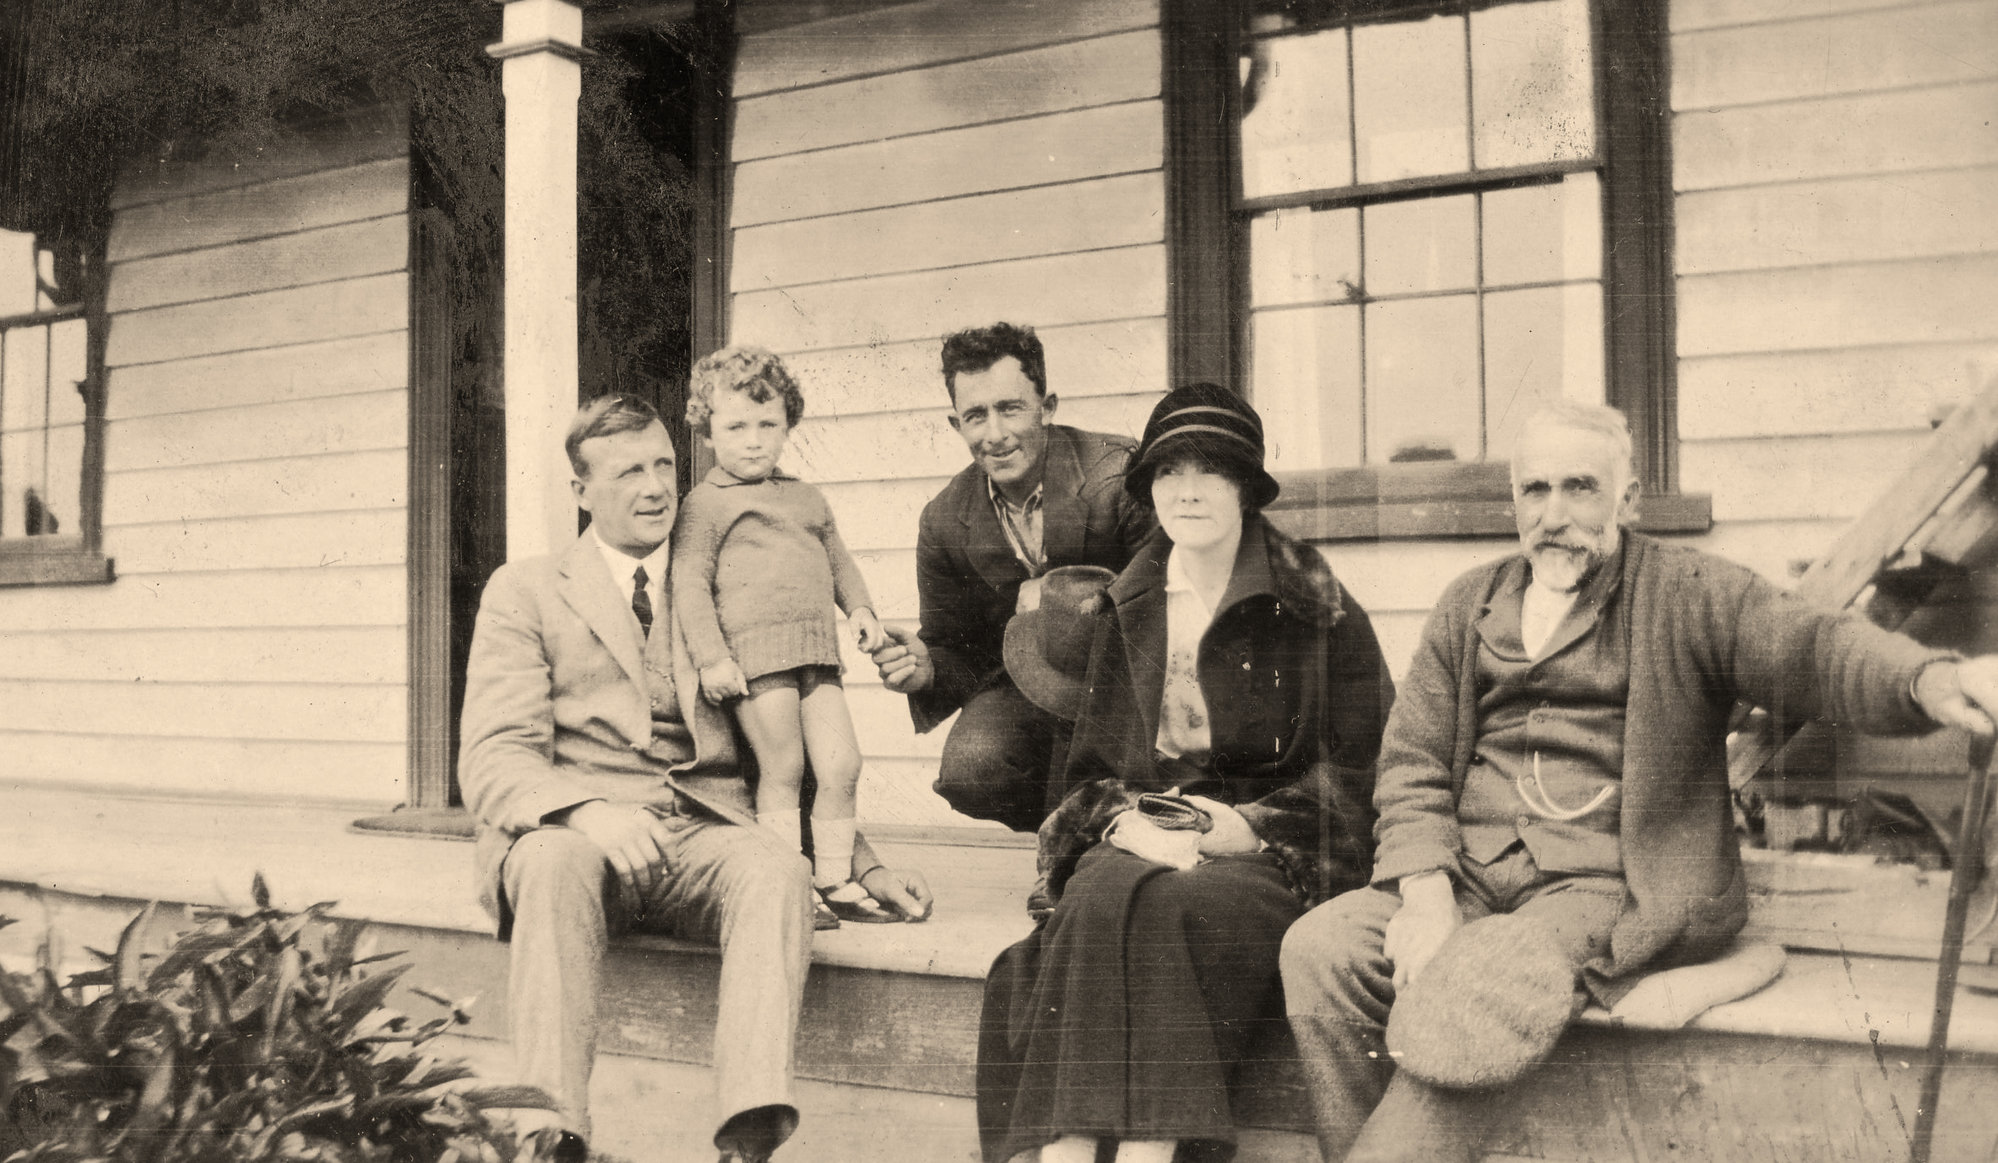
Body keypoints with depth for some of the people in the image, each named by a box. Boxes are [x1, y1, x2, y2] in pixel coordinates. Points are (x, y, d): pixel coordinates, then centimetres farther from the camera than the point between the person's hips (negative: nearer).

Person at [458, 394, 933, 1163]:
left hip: (704, 839, 2)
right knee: (557, 860, -35)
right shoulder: (525, 592, 13)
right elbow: (493, 758, -1)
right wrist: (587, 809, -23)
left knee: (781, 869, -31)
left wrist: (863, 867, 6)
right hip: (573, 834, -1)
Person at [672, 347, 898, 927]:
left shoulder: (808, 498, 21)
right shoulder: (704, 504, 2)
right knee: (782, 771, -3)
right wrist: (711, 657, -12)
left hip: (816, 653, 6)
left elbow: (838, 559, 29)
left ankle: (835, 880, 15)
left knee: (842, 765, 2)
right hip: (753, 653, -6)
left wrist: (860, 608, 12)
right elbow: (689, 583, -4)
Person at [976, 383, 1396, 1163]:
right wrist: (1129, 824, -6)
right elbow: (1090, 767, 16)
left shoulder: (1318, 613, 5)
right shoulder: (1124, 613, 15)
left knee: (1183, 905, -35)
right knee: (1100, 900, -31)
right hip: (1144, 839, 3)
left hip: (1270, 853, -2)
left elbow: (1358, 767, 3)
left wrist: (1250, 827, -11)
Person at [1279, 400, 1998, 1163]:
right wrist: (1425, 891, -5)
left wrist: (1931, 680, -36)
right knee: (1320, 950, -22)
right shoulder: (1469, 605, 18)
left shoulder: (1688, 593, 7)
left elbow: (1810, 648, -12)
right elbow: (1412, 762, 12)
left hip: (1610, 881, -4)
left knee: (1478, 985, -33)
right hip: (1470, 871, 4)